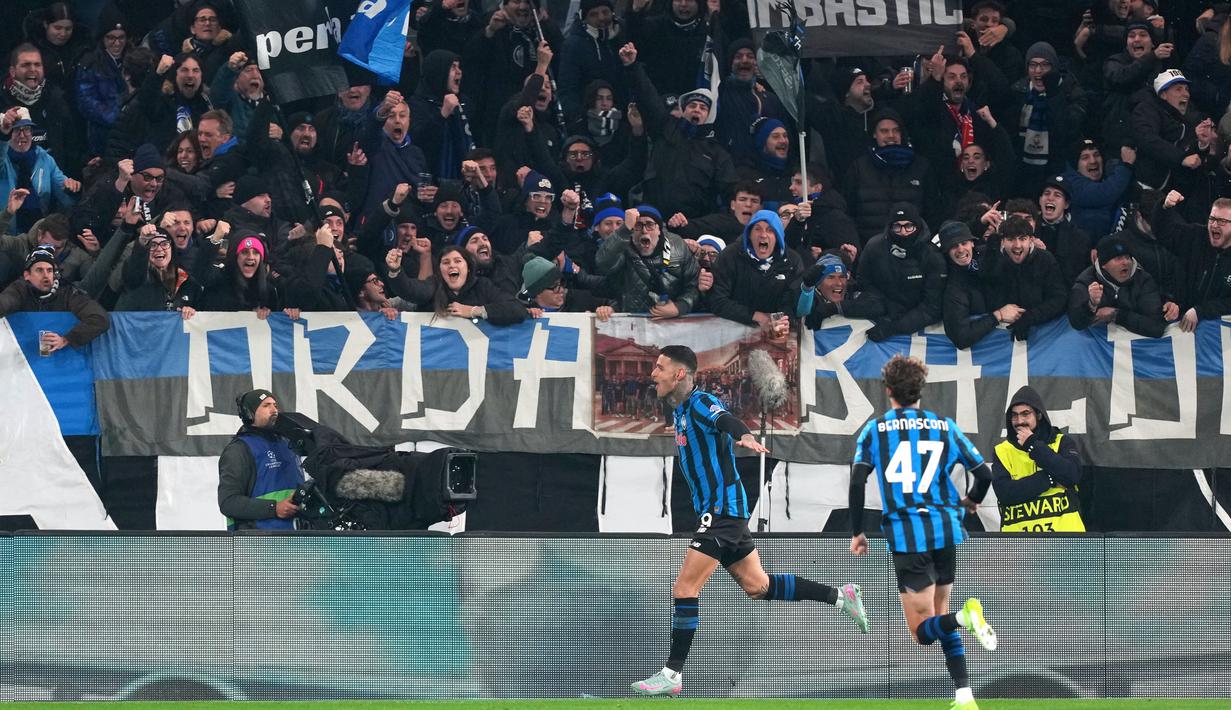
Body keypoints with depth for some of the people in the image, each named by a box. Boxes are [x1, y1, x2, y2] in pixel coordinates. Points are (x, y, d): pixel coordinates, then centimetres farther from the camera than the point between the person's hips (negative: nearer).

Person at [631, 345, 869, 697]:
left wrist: (744, 436, -57)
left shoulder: (699, 404, -15)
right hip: (721, 510, 10)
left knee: (684, 588, -12)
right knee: (757, 586, 14)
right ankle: (840, 596, 20)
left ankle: (671, 675, -12)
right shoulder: (681, 410, 14)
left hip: (722, 509, -10)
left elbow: (725, 420, -38)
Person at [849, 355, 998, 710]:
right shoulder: (944, 427, 8)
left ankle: (965, 615, -34)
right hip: (944, 528, 3)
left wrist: (857, 532, 2)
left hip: (906, 534, -3)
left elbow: (857, 481, -8)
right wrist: (970, 501, 29)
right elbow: (984, 472, 7)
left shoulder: (875, 429, 2)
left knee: (922, 630, -1)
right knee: (939, 616, 19)